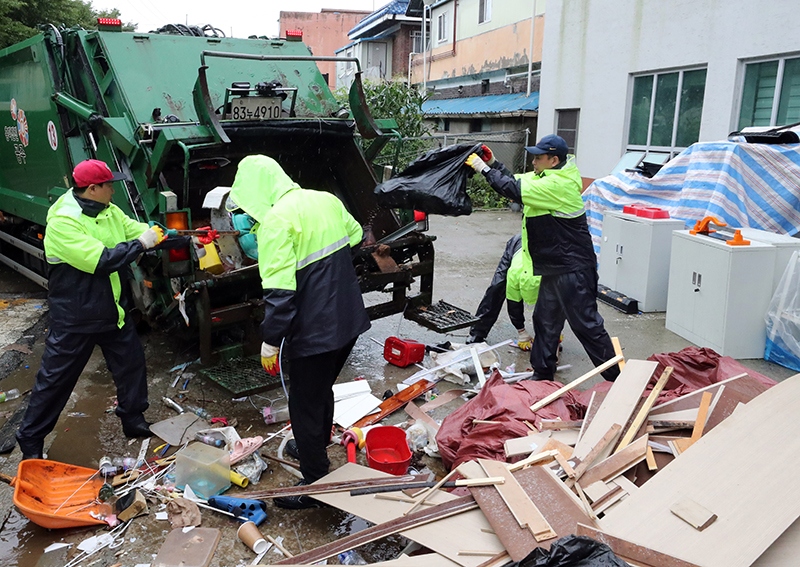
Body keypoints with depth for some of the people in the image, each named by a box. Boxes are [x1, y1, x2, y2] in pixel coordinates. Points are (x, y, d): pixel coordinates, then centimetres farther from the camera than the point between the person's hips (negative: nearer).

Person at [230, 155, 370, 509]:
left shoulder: (276, 219, -19)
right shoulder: (326, 200, 4)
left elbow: (279, 290, -24)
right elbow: (355, 236, 21)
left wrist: (270, 340, -17)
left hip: (314, 331, -8)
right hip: (349, 321, 8)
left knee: (304, 405, 8)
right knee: (322, 390, 27)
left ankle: (316, 484, 21)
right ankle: (317, 447, 48)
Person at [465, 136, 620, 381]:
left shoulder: (559, 184, -22)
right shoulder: (547, 177, 10)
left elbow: (515, 190, -25)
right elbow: (517, 180, 19)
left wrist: (484, 168, -15)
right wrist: (493, 163, 7)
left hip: (572, 269, -11)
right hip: (555, 267, 11)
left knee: (586, 324, -4)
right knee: (545, 320, 16)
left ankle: (615, 379, 9)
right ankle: (542, 375, 28)